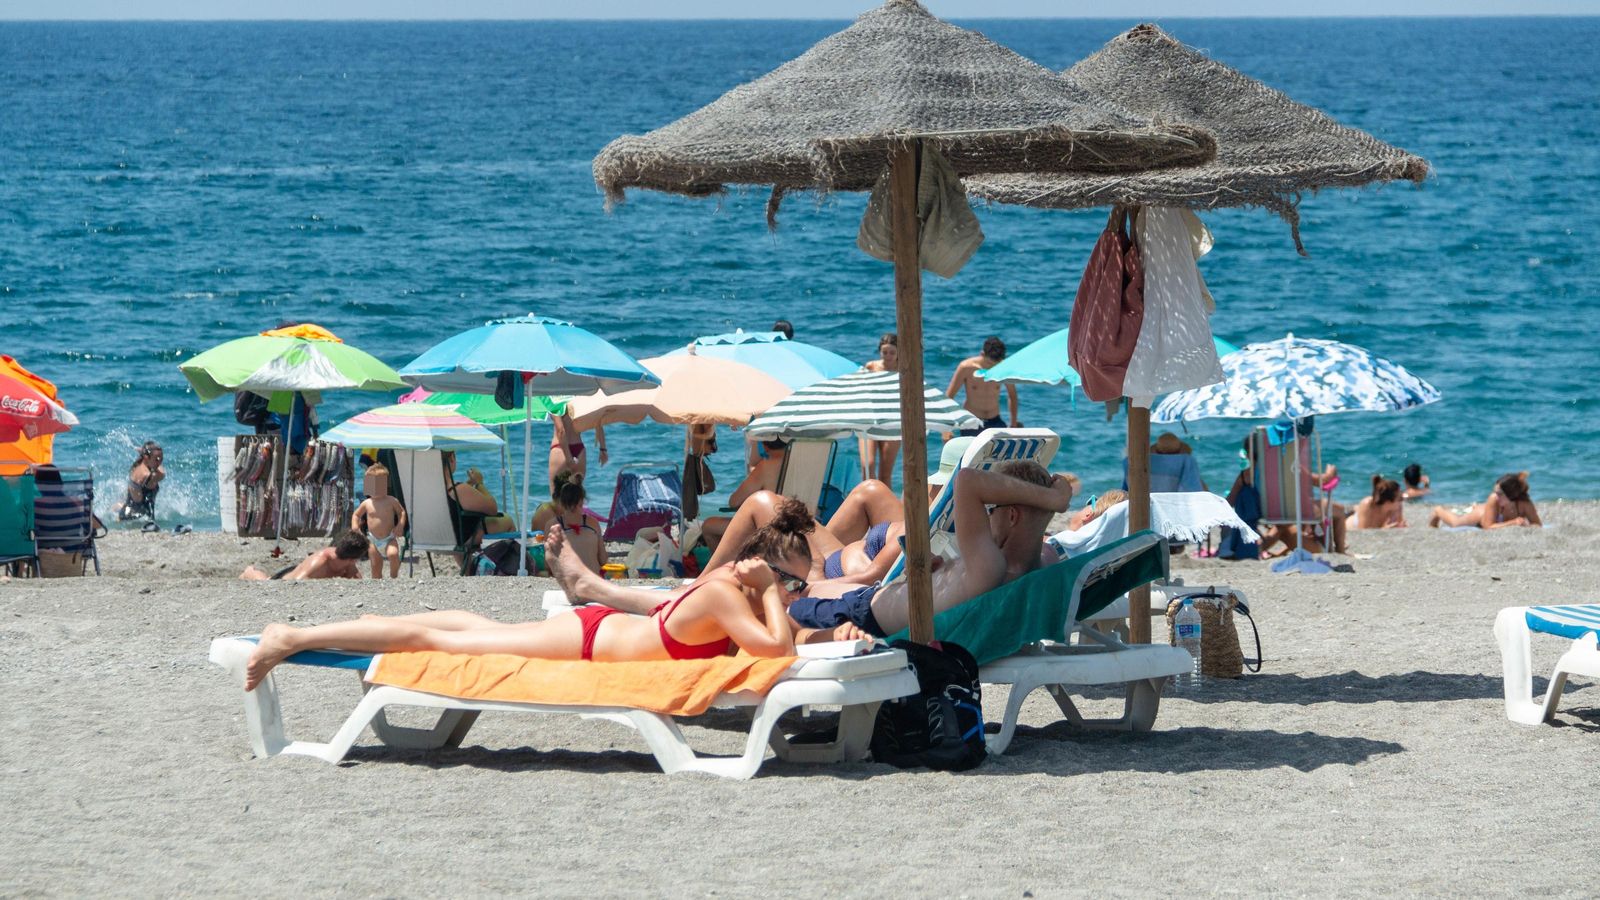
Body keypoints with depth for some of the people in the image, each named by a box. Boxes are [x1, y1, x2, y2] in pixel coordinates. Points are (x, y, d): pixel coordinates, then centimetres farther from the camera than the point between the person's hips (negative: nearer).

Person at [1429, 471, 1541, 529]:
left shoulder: (1525, 503, -43)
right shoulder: (1494, 499, -46)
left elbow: (1537, 525, -32)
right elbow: (1488, 526, -44)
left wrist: (1526, 524, -55)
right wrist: (1513, 523, -57)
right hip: (1481, 514, -2)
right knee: (1455, 523, 25)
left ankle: (1475, 508, 66)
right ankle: (1438, 511, 57)